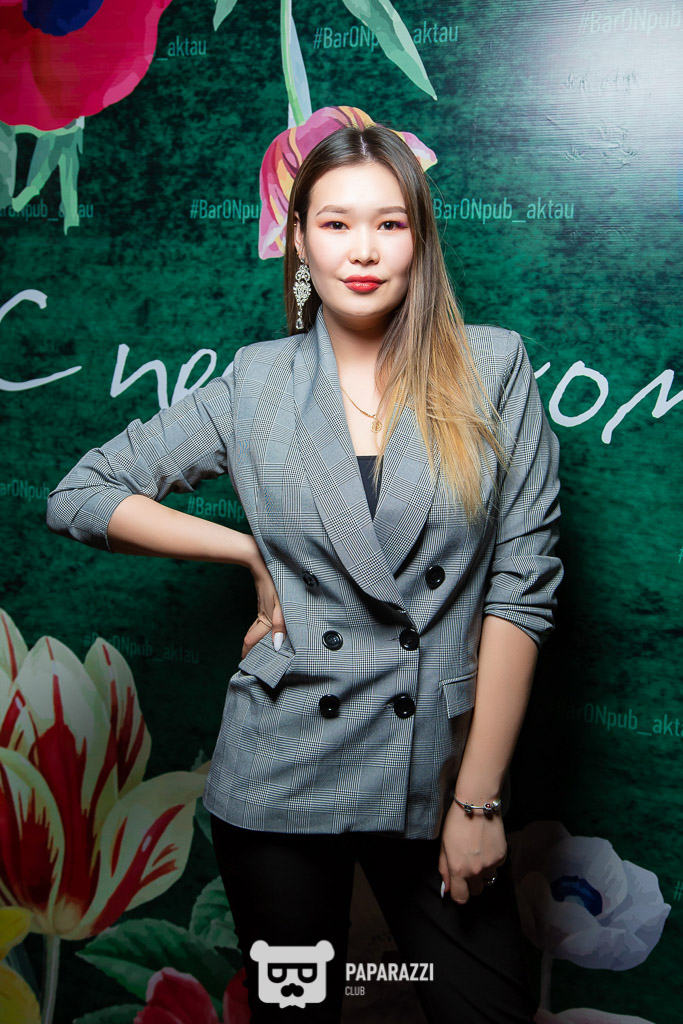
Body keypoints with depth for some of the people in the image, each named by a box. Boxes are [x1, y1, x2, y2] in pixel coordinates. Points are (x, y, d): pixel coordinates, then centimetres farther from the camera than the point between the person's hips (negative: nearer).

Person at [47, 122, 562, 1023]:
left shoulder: (491, 369, -3)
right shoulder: (255, 384, 1)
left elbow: (522, 585, -5)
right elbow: (80, 498, 5)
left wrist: (478, 799, -7)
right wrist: (255, 551, -3)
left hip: (436, 772, 0)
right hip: (282, 776, 1)